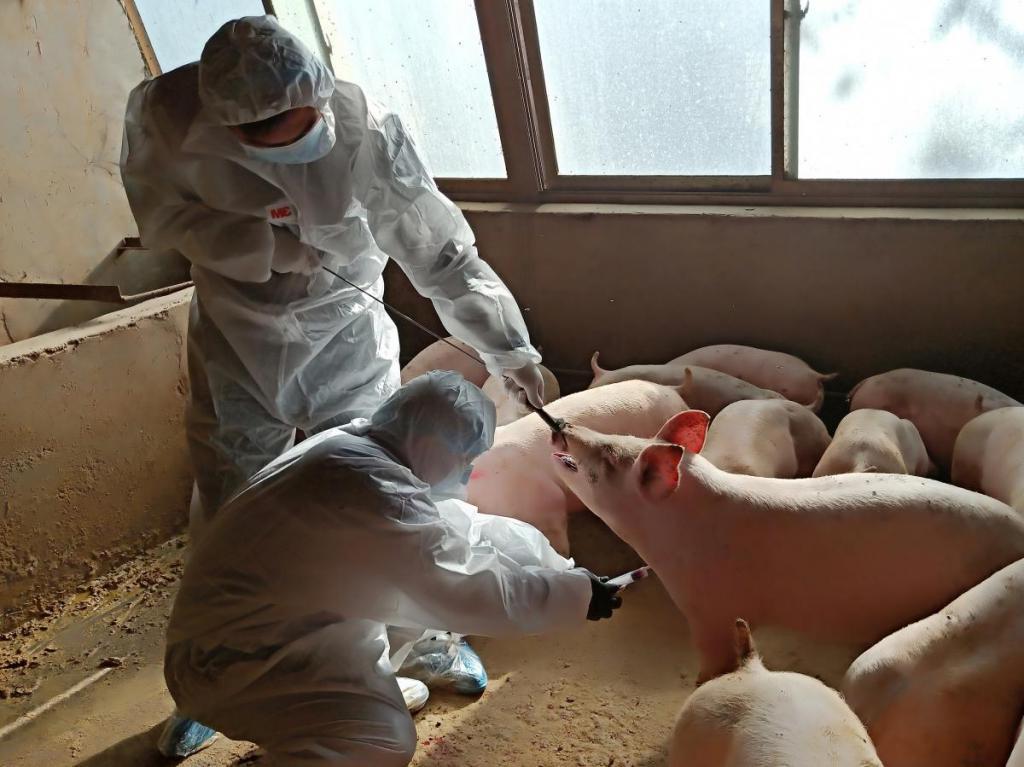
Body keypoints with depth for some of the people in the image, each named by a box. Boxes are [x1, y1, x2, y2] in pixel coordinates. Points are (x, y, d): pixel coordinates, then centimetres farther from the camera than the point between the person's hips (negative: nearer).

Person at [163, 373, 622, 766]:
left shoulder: (356, 444, 0)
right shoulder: (372, 488, -30)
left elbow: (444, 526, 10)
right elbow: (468, 593, -27)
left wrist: (548, 558, 9)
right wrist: (576, 593, -16)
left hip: (287, 619, 10)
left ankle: (368, 683, 24)